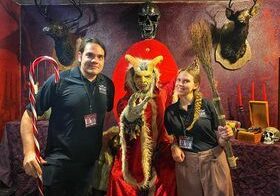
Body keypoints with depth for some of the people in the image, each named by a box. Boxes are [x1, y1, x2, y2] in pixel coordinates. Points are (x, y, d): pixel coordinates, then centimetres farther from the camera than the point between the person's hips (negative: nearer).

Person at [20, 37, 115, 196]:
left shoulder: (108, 85, 0)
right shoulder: (59, 81, -12)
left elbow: (112, 112, 18)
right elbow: (29, 114, -10)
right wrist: (29, 151, -19)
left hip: (88, 164, 5)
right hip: (57, 163, -5)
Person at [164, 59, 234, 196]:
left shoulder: (206, 105, -7)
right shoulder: (170, 111, 0)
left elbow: (218, 139, -2)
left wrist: (225, 137, -22)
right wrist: (174, 147, -9)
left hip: (213, 160, -1)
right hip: (185, 163, 2)